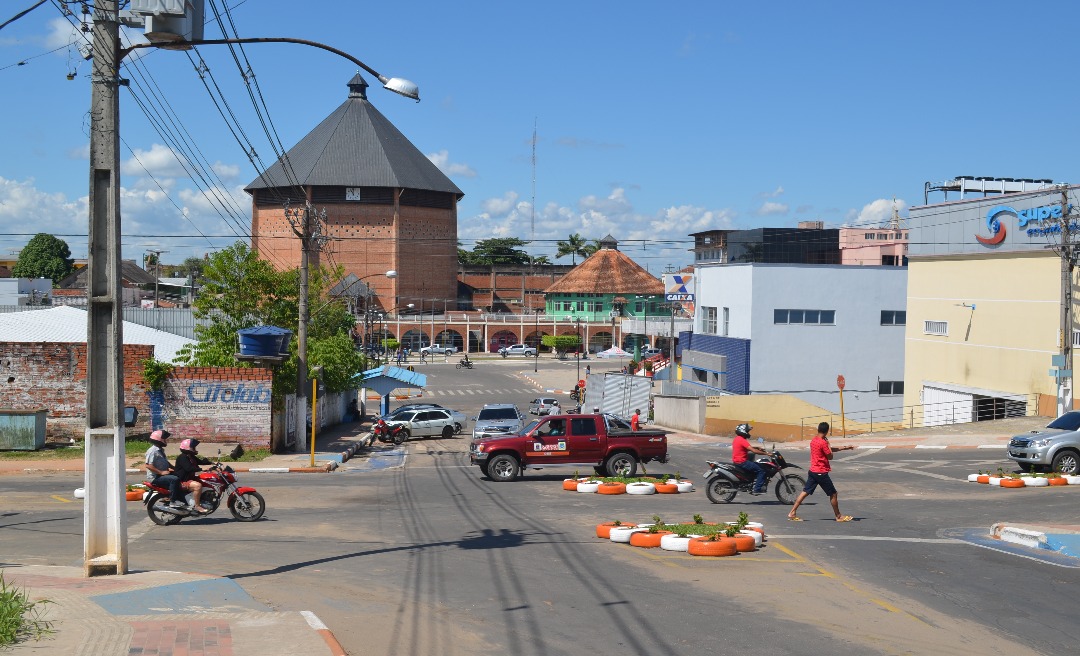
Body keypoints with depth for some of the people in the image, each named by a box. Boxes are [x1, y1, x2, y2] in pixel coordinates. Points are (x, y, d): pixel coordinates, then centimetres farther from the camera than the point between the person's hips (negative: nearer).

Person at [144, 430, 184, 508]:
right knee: (174, 479, -28)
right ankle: (173, 501, -24)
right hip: (155, 477, -10)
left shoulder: (161, 450, 17)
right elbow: (148, 465, -23)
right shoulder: (152, 451, -15)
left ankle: (181, 500, 4)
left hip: (162, 475, 10)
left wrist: (169, 468, 9)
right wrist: (161, 472, -24)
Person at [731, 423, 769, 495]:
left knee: (758, 465, 25)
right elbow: (753, 450, -26)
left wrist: (757, 447, 11)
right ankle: (757, 489, -14)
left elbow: (749, 447, 24)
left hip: (737, 461, 11)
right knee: (761, 471, -12)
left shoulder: (737, 439, 12)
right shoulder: (742, 440, -19)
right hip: (742, 462, -11)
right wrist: (766, 453, -21)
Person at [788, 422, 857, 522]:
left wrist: (844, 448, 24)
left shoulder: (814, 440, 10)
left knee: (805, 492, 9)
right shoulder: (823, 442, -18)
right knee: (833, 494, 5)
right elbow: (830, 456, -9)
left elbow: (831, 449, 20)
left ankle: (792, 513, 4)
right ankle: (839, 516, 15)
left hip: (812, 471, 8)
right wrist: (828, 443, -2)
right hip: (821, 473, -8)